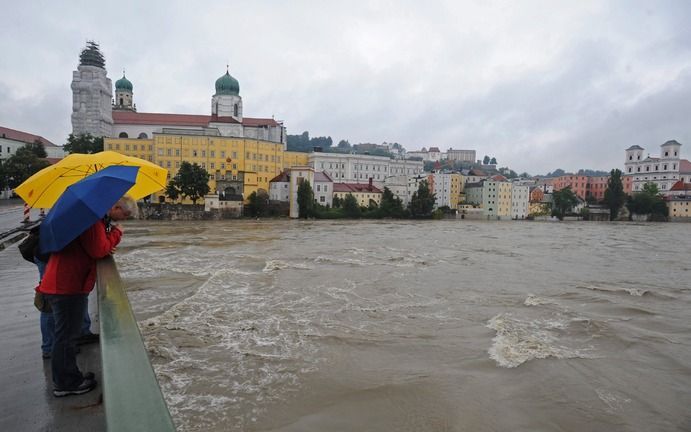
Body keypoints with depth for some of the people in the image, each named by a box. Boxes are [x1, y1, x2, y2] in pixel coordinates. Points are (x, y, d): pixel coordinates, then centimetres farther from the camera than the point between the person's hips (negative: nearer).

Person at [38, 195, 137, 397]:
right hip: (66, 285, -11)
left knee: (68, 333, 18)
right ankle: (66, 383, 14)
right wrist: (116, 233, -9)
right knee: (66, 334, 1)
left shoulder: (99, 219, 14)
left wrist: (109, 240, -4)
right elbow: (98, 250, -22)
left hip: (69, 283, 11)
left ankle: (69, 377, 31)